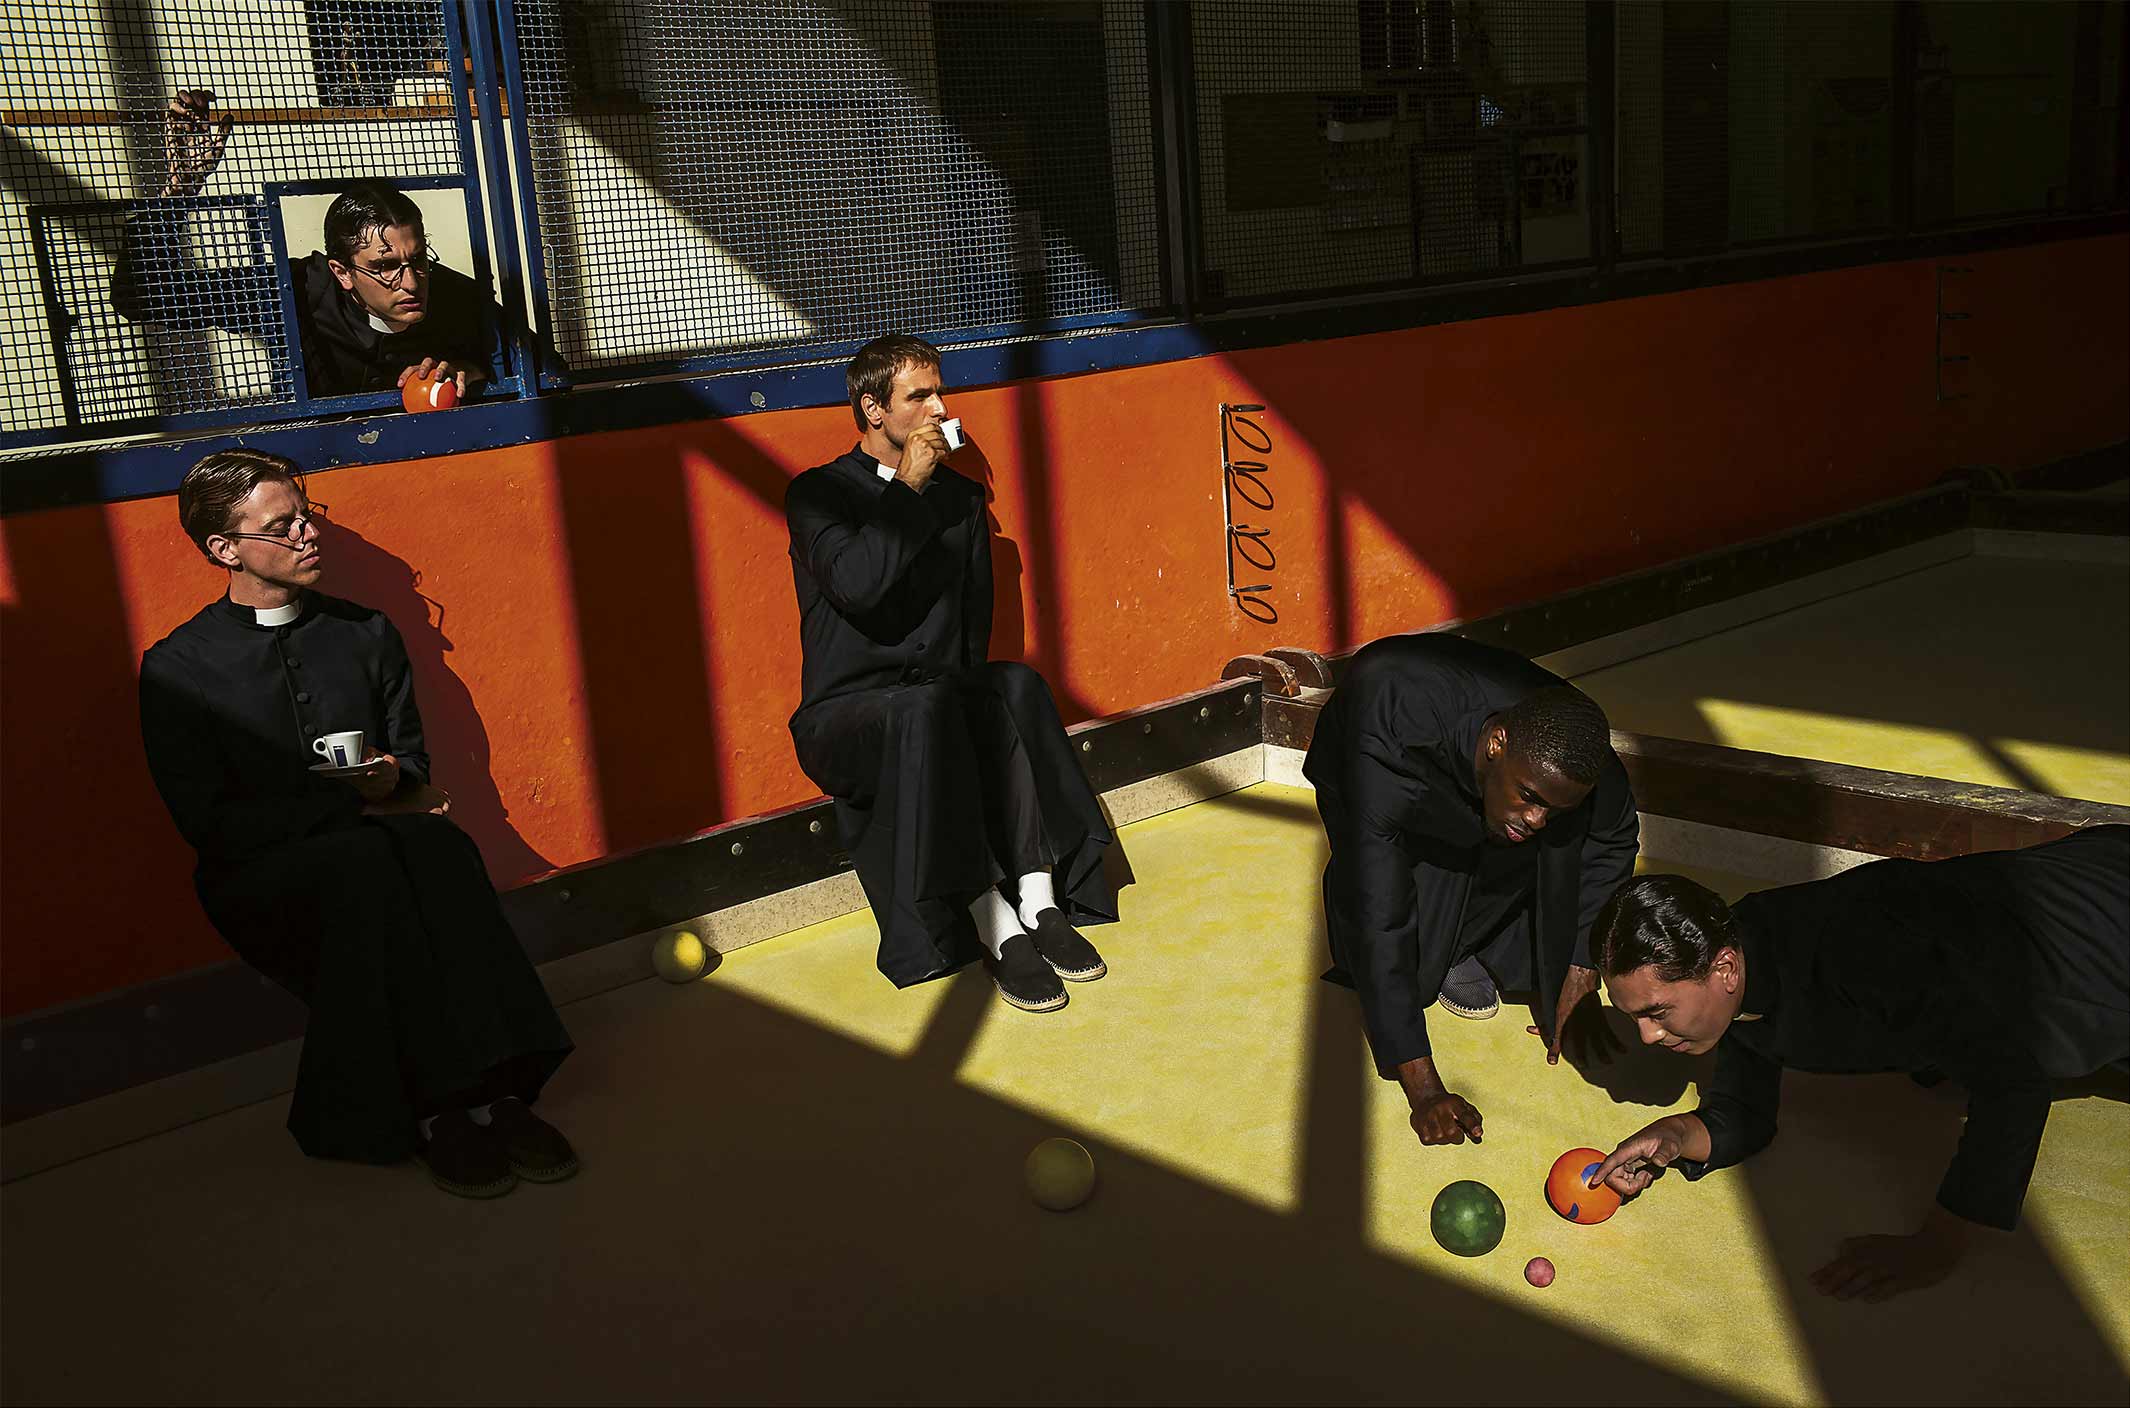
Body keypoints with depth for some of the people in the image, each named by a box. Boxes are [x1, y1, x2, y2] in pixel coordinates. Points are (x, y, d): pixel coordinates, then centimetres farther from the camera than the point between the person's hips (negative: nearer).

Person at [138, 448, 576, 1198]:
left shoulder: (366, 633, 13)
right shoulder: (177, 669, 0)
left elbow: (412, 755, 18)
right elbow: (211, 825, -6)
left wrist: (395, 780, -8)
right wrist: (360, 807, -11)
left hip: (377, 843, 3)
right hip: (261, 883, -3)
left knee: (438, 844, -33)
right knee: (368, 860, -37)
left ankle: (491, 1088, -39)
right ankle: (432, 1114, -36)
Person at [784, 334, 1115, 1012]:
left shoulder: (961, 497, 15)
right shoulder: (819, 493, 0)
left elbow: (975, 619, 14)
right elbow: (856, 582, -21)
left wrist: (968, 685, -5)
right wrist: (911, 491, -12)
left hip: (943, 697, 4)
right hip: (847, 713, -4)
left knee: (1017, 683, -29)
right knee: (924, 710, -38)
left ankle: (1040, 902, -34)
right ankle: (997, 929, -37)